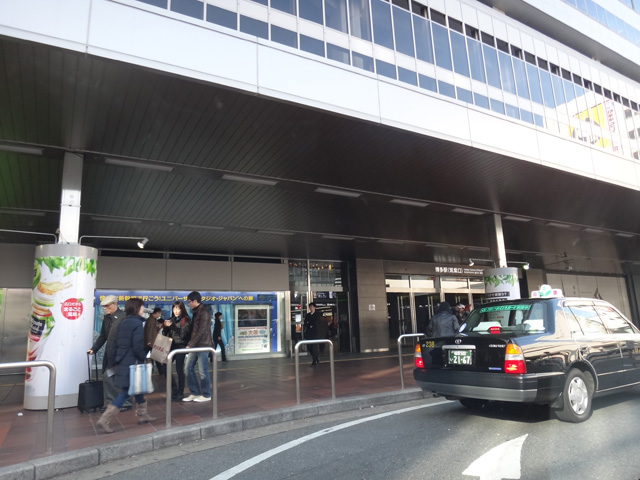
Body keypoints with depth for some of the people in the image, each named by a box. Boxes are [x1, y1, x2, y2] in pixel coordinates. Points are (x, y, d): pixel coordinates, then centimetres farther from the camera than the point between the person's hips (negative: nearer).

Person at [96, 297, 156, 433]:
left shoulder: (123, 323, 11)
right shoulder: (137, 323, -14)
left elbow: (117, 343, 13)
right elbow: (138, 346, -18)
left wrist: (116, 358, 17)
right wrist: (144, 358, -4)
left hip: (121, 361, 9)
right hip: (131, 363, -9)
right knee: (126, 391, -1)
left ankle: (143, 414, 28)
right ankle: (104, 419, -4)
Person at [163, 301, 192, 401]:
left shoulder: (186, 320, -7)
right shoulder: (172, 319, 12)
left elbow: (183, 334, -17)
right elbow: (165, 333, 14)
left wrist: (172, 325, -22)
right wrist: (165, 326, -6)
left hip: (181, 347, -6)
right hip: (171, 346, 6)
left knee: (179, 370, -2)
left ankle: (180, 393, 10)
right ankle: (174, 389, 15)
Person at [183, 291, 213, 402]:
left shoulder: (204, 312, -14)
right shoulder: (196, 311, 14)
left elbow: (201, 331, -20)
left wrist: (191, 344, -17)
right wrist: (190, 343, 9)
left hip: (202, 345, -9)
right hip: (195, 345, 9)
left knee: (203, 371, 0)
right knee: (189, 368, 10)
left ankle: (206, 395, 12)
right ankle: (195, 393, 20)